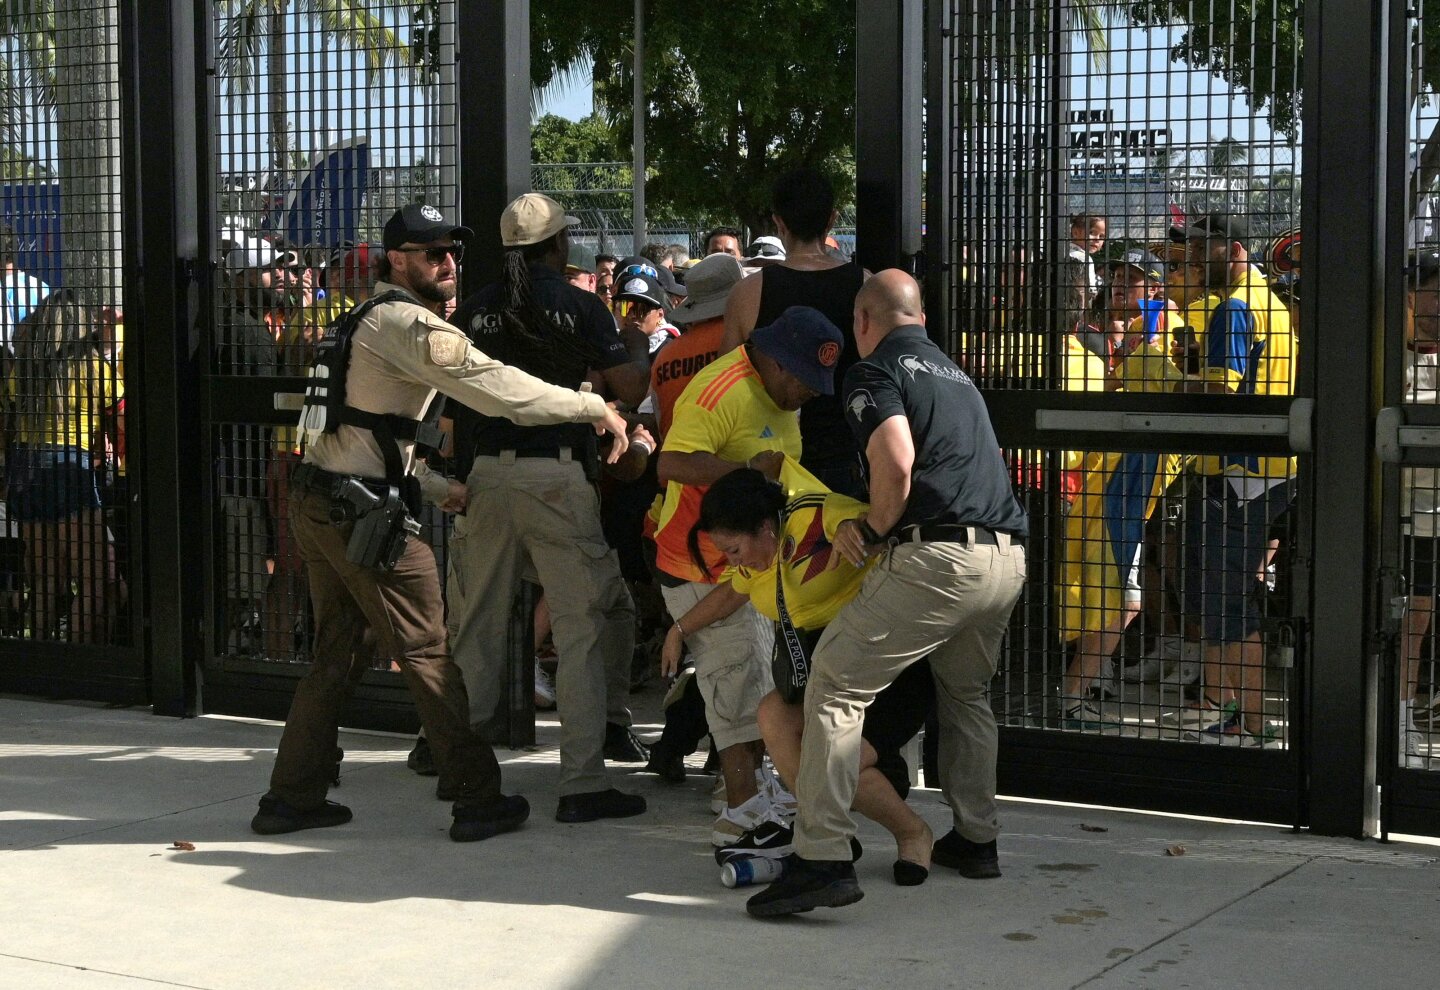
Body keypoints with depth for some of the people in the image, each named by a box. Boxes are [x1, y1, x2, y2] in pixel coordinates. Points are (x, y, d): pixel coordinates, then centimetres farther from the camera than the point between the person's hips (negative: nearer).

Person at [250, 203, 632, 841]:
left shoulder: (373, 318, 20)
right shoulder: (408, 323, -13)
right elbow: (495, 388, -21)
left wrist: (437, 487, 24)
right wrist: (594, 408, -14)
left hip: (317, 500, 10)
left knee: (336, 655, 15)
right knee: (427, 655, -4)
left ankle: (291, 797, 19)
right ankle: (479, 800, 1)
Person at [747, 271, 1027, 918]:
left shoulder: (876, 369, 2)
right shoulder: (955, 373, 27)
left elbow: (895, 461, -16)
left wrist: (873, 530, 0)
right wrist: (875, 524, 26)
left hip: (935, 556, -8)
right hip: (1006, 558, 8)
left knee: (836, 684, -5)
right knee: (965, 693, 30)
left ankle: (823, 859, -14)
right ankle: (976, 839, 33)